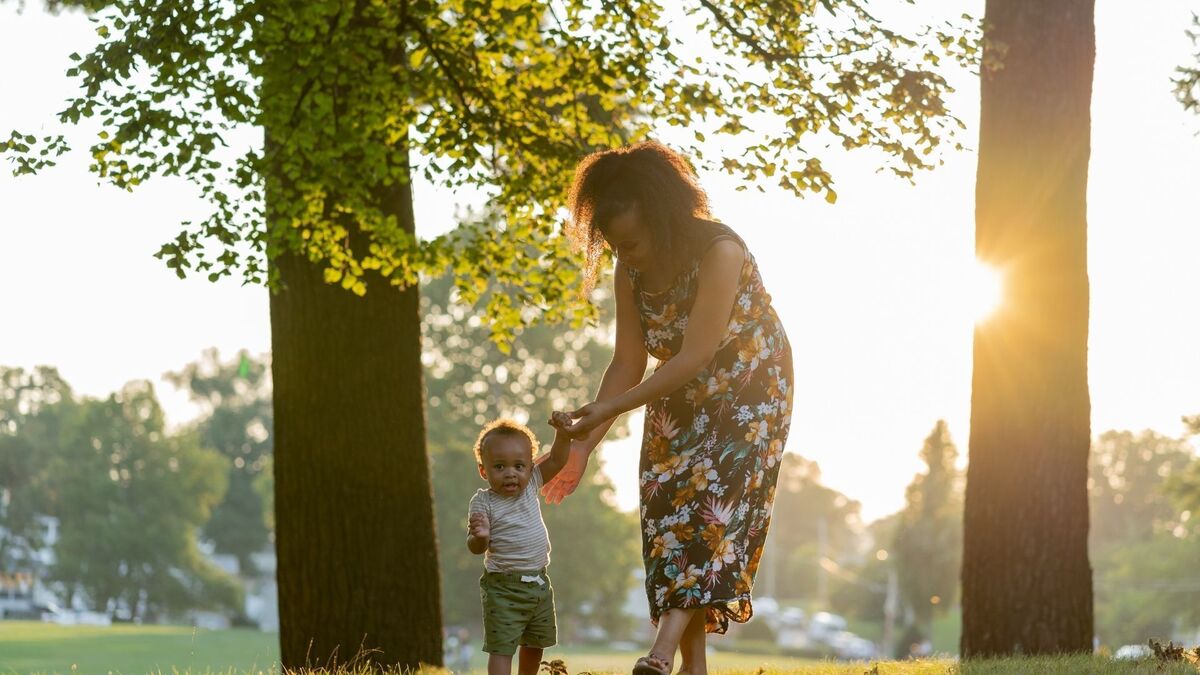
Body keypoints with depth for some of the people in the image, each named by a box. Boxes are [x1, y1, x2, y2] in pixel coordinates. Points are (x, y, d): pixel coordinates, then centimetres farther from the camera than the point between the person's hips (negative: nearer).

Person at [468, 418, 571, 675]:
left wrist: (563, 432, -8)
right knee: (501, 647, -9)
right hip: (503, 588, -6)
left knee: (534, 644, 20)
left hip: (538, 583, 7)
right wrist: (480, 536, -39)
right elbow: (476, 548, -17)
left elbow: (556, 460, 8)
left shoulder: (530, 485, 2)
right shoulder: (483, 503, -15)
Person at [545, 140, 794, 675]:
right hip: (679, 405, 6)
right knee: (667, 514, -6)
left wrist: (610, 409, -32)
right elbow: (628, 363, -5)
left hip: (747, 397, -6)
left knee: (712, 505, -19)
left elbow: (695, 357, -30)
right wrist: (584, 443, -13)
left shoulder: (720, 252, -28)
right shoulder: (631, 273, -8)